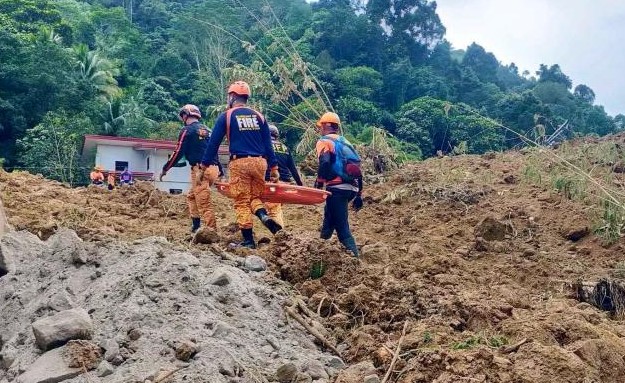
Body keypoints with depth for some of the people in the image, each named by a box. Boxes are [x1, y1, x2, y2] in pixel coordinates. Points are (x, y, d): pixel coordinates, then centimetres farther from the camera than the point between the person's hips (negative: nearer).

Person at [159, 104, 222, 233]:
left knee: (204, 203, -8)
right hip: (213, 168, 8)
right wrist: (220, 172, 24)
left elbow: (178, 153, -6)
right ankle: (196, 226, 17)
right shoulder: (207, 130, 20)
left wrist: (165, 169, 2)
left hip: (200, 170, -8)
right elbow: (215, 152, 21)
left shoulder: (187, 130, -3)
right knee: (191, 197, 21)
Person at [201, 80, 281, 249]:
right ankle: (264, 215, -13)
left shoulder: (226, 116, 3)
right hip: (259, 162, 4)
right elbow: (268, 144, 10)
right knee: (255, 196, 18)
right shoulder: (258, 116, 12)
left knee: (242, 202, 3)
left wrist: (204, 165, 8)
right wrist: (274, 167, 13)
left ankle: (248, 240, 3)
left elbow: (214, 142, 1)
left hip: (239, 163, -3)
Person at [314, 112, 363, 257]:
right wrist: (359, 195, 22)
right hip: (352, 188, 8)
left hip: (337, 188, -8)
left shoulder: (324, 141, 1)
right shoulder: (346, 142, 22)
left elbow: (325, 163, -20)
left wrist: (319, 182, -6)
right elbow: (358, 169, 19)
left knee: (342, 229, -6)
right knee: (329, 213, 31)